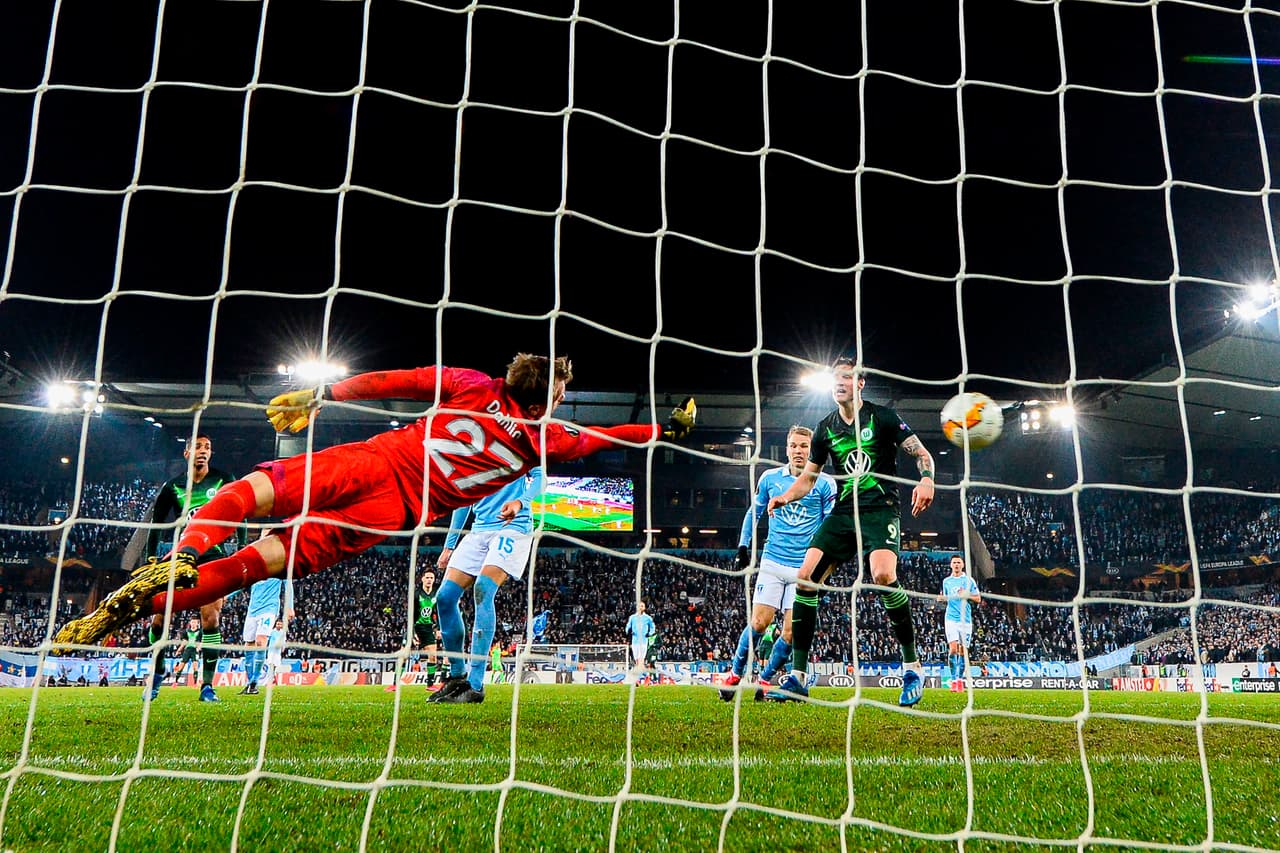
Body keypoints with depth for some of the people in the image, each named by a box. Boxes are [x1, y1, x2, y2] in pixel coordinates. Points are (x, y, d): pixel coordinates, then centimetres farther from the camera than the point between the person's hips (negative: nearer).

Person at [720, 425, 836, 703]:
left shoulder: (825, 484, -1)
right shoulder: (770, 478, 4)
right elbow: (754, 512, 17)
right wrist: (743, 546, 9)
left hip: (805, 567, -1)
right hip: (772, 562, 1)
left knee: (791, 632, -4)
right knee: (759, 621, -8)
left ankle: (764, 679, 15)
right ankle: (735, 673, 12)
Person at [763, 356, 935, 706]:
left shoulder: (882, 416, -1)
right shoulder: (825, 428, 12)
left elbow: (922, 453, -1)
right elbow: (808, 477, 18)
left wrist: (926, 480, -23)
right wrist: (786, 496, -2)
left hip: (880, 509, -5)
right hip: (842, 512, 5)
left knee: (883, 576, -30)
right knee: (805, 578, -9)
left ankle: (912, 667, -10)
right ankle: (797, 677, -1)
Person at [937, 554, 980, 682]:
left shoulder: (969, 580, 5)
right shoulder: (946, 581, 11)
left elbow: (978, 599, 5)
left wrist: (966, 595, -12)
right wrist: (941, 598, 0)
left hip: (966, 619, 0)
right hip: (951, 618, 0)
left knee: (963, 651, 3)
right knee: (953, 649, -13)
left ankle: (960, 678, 16)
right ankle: (954, 678, -10)